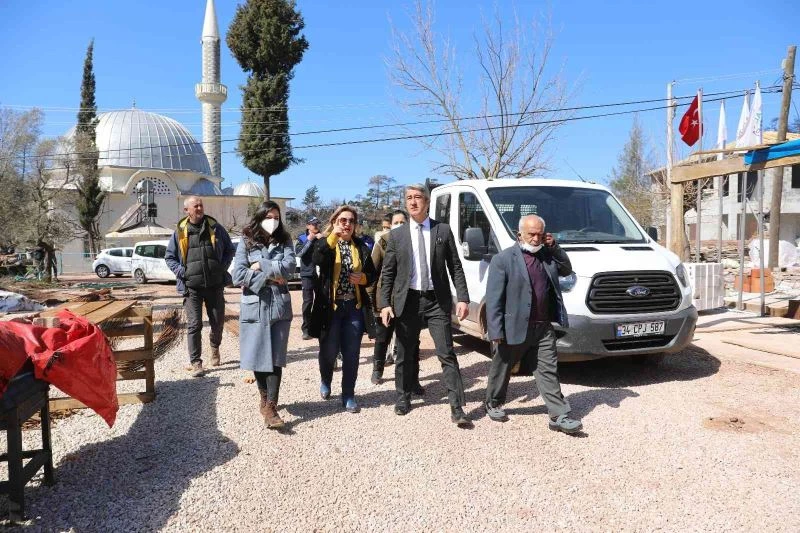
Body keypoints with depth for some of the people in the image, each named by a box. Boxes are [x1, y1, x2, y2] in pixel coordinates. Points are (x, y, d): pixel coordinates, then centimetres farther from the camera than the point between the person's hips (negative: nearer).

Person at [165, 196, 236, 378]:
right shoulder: (180, 232, 3)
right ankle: (196, 363, 6)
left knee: (218, 321, 11)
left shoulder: (215, 227, 4)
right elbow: (169, 257, 11)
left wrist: (223, 267, -2)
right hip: (192, 287, -1)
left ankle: (215, 347, 41)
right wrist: (181, 272, -5)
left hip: (215, 285, 1)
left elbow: (230, 250, 12)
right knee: (194, 325, -3)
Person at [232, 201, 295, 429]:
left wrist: (261, 265, -9)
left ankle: (271, 407, -2)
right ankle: (265, 398, 27)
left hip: (279, 306, 1)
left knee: (275, 357, -3)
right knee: (257, 356, 6)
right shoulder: (246, 242, 3)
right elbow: (238, 276, -7)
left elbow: (289, 267, -9)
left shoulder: (284, 241, 8)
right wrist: (269, 277, -9)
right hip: (254, 306, 0)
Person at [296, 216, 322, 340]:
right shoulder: (302, 238, 6)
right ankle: (306, 329, 1)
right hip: (307, 274, -2)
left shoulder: (322, 237, 10)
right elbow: (298, 252, -9)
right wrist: (309, 240, -14)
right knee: (308, 302, -5)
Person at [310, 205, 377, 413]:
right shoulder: (324, 244, -1)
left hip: (354, 307, 2)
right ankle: (325, 382, 39)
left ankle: (348, 395, 16)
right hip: (330, 306, -2)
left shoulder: (361, 247, 7)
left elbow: (372, 274, 12)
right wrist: (333, 237, -28)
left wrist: (362, 278, -9)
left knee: (351, 353, 4)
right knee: (329, 351, 9)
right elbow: (317, 260, -23)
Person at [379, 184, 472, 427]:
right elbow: (387, 273, 4)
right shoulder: (397, 235, 4)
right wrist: (385, 303, -5)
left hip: (437, 300, -1)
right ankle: (403, 398, 31)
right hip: (407, 301, 2)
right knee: (405, 354, 13)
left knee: (447, 354, -2)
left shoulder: (443, 230, 3)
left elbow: (455, 267, 2)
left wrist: (463, 298, -7)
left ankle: (457, 408, 3)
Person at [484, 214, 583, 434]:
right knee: (501, 370, 14)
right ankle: (493, 403, 35)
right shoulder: (503, 259, -9)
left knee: (548, 372, 6)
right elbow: (493, 299, -12)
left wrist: (555, 247, 4)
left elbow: (567, 270, 21)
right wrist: (495, 332, -17)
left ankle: (559, 416, 10)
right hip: (514, 328, -4)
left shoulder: (547, 255, 9)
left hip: (544, 328, 4)